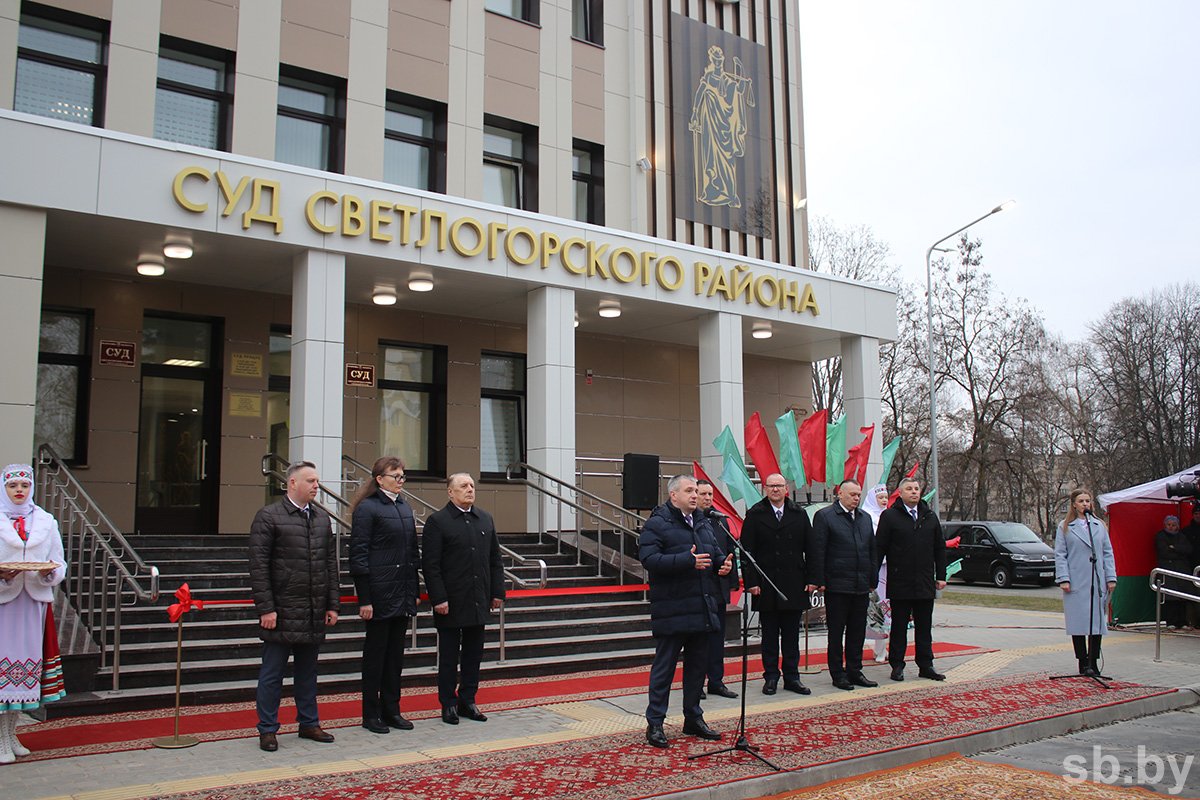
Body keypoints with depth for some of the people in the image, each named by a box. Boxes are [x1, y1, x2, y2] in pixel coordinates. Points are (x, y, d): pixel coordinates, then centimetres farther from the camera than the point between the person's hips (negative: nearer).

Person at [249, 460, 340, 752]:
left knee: (308, 671, 15)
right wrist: (266, 608, -14)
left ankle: (309, 723, 26)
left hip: (314, 614, 6)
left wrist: (332, 604, 8)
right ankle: (267, 730, 15)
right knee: (272, 673, 4)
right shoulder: (268, 516, -6)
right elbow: (258, 566, -9)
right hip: (282, 613, -5)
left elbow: (331, 564, 13)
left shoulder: (322, 518, 12)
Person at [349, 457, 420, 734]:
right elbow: (359, 555, -12)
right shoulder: (367, 508, -9)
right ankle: (371, 714, 15)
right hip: (380, 593, -7)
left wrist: (415, 591, 12)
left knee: (396, 652, 13)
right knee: (375, 653, 4)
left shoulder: (405, 508, 12)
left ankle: (391, 710, 22)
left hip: (403, 594, 7)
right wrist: (364, 599, -15)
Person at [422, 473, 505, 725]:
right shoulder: (437, 521, -7)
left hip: (479, 601, 5)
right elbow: (431, 564, -11)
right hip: (451, 602, -5)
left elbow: (495, 559, 13)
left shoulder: (485, 519, 11)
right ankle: (448, 704, 16)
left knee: (474, 654, 12)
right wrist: (438, 598, -16)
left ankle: (467, 700, 24)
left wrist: (497, 592, 7)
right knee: (449, 655, 5)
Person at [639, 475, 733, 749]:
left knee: (697, 664, 16)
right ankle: (654, 724, 7)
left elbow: (715, 552, 26)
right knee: (664, 666, -1)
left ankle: (693, 718, 28)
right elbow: (648, 557, -21)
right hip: (672, 610, -8)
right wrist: (687, 561, -27)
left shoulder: (703, 523, 16)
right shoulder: (657, 523, -10)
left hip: (702, 608, 8)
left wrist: (723, 562, 1)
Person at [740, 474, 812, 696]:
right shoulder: (754, 515, -1)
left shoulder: (799, 514, 7)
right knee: (770, 636, 6)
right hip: (766, 586, -2)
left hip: (794, 585, 2)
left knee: (791, 635, 9)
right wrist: (752, 581, -10)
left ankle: (791, 677, 18)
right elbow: (747, 551, -3)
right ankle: (771, 677, 15)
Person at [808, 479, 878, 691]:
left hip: (861, 586, 6)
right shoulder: (824, 516, -6)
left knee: (857, 632, 12)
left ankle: (854, 672, 22)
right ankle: (838, 675, 10)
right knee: (836, 633, 3)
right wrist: (818, 581, -13)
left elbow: (872, 551, 18)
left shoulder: (865, 518, 14)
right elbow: (816, 551, -9)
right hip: (837, 586, -6)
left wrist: (872, 580, 12)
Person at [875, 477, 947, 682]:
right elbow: (879, 548, -5)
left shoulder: (930, 517, 11)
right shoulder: (889, 516, -3)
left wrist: (941, 576, 9)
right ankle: (897, 666, 12)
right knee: (899, 626, 5)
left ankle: (925, 665, 18)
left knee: (924, 626, 10)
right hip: (900, 584, -4)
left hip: (925, 583, 4)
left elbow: (940, 548, 14)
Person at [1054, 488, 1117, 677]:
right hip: (1076, 582, -2)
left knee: (1097, 621, 1)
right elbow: (1060, 555, 1)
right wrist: (1063, 578, -8)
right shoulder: (1064, 527, 5)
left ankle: (1093, 663, 7)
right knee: (1078, 622, 1)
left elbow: (1107, 553, 13)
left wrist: (1111, 577, 5)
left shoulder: (1099, 526, 13)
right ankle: (1083, 662, 9)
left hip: (1097, 582, 2)